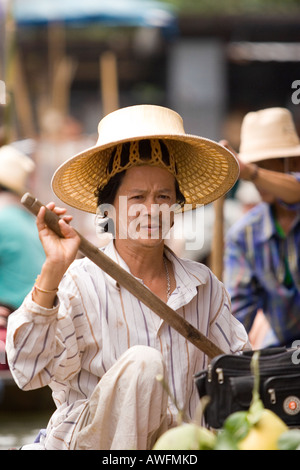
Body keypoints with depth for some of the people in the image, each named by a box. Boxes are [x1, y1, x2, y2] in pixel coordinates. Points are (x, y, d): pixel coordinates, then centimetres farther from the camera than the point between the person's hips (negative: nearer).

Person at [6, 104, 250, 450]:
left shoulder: (204, 286, 8)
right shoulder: (80, 284, -7)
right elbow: (29, 371, -21)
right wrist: (52, 270, -28)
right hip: (86, 443, -4)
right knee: (142, 361, -28)